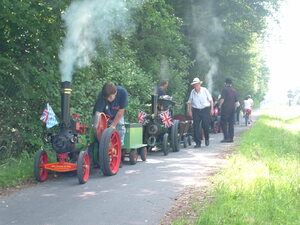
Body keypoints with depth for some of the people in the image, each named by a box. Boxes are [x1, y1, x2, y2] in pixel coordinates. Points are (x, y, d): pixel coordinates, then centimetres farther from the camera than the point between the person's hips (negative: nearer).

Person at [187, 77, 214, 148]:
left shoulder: (204, 90, -1)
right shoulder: (192, 92, 5)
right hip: (196, 110, 2)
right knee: (196, 126, -5)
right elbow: (190, 102, 13)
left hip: (205, 109, -2)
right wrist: (190, 110, 5)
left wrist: (212, 109, 0)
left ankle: (207, 139, 24)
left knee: (206, 125, -3)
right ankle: (198, 143, 0)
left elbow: (210, 100, 4)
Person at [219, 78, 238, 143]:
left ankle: (226, 137, -10)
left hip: (225, 108, -6)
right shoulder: (233, 90, 13)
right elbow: (236, 100, 15)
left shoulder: (225, 89, -7)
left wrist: (220, 105, -2)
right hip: (232, 108, 6)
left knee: (223, 123, -3)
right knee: (231, 123, 9)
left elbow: (222, 99, -16)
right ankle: (231, 138, 8)